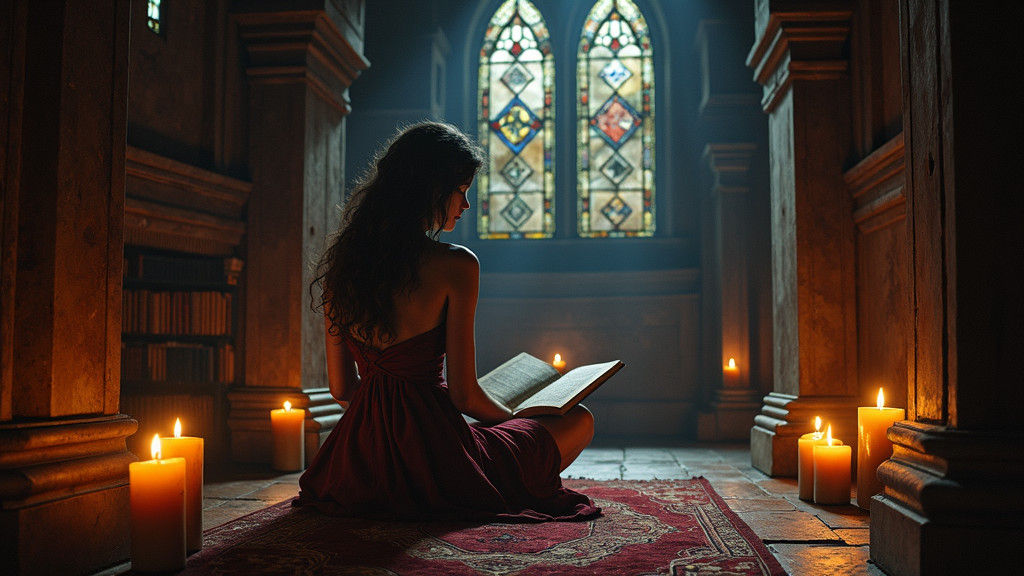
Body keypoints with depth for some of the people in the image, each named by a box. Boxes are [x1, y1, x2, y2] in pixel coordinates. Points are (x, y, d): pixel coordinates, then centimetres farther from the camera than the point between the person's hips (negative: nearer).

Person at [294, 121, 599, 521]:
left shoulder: (341, 263, 2)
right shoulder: (455, 266, -15)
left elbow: (341, 389, 8)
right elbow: (464, 396, -12)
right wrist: (518, 420, 8)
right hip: (429, 453, -7)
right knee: (579, 421, 13)